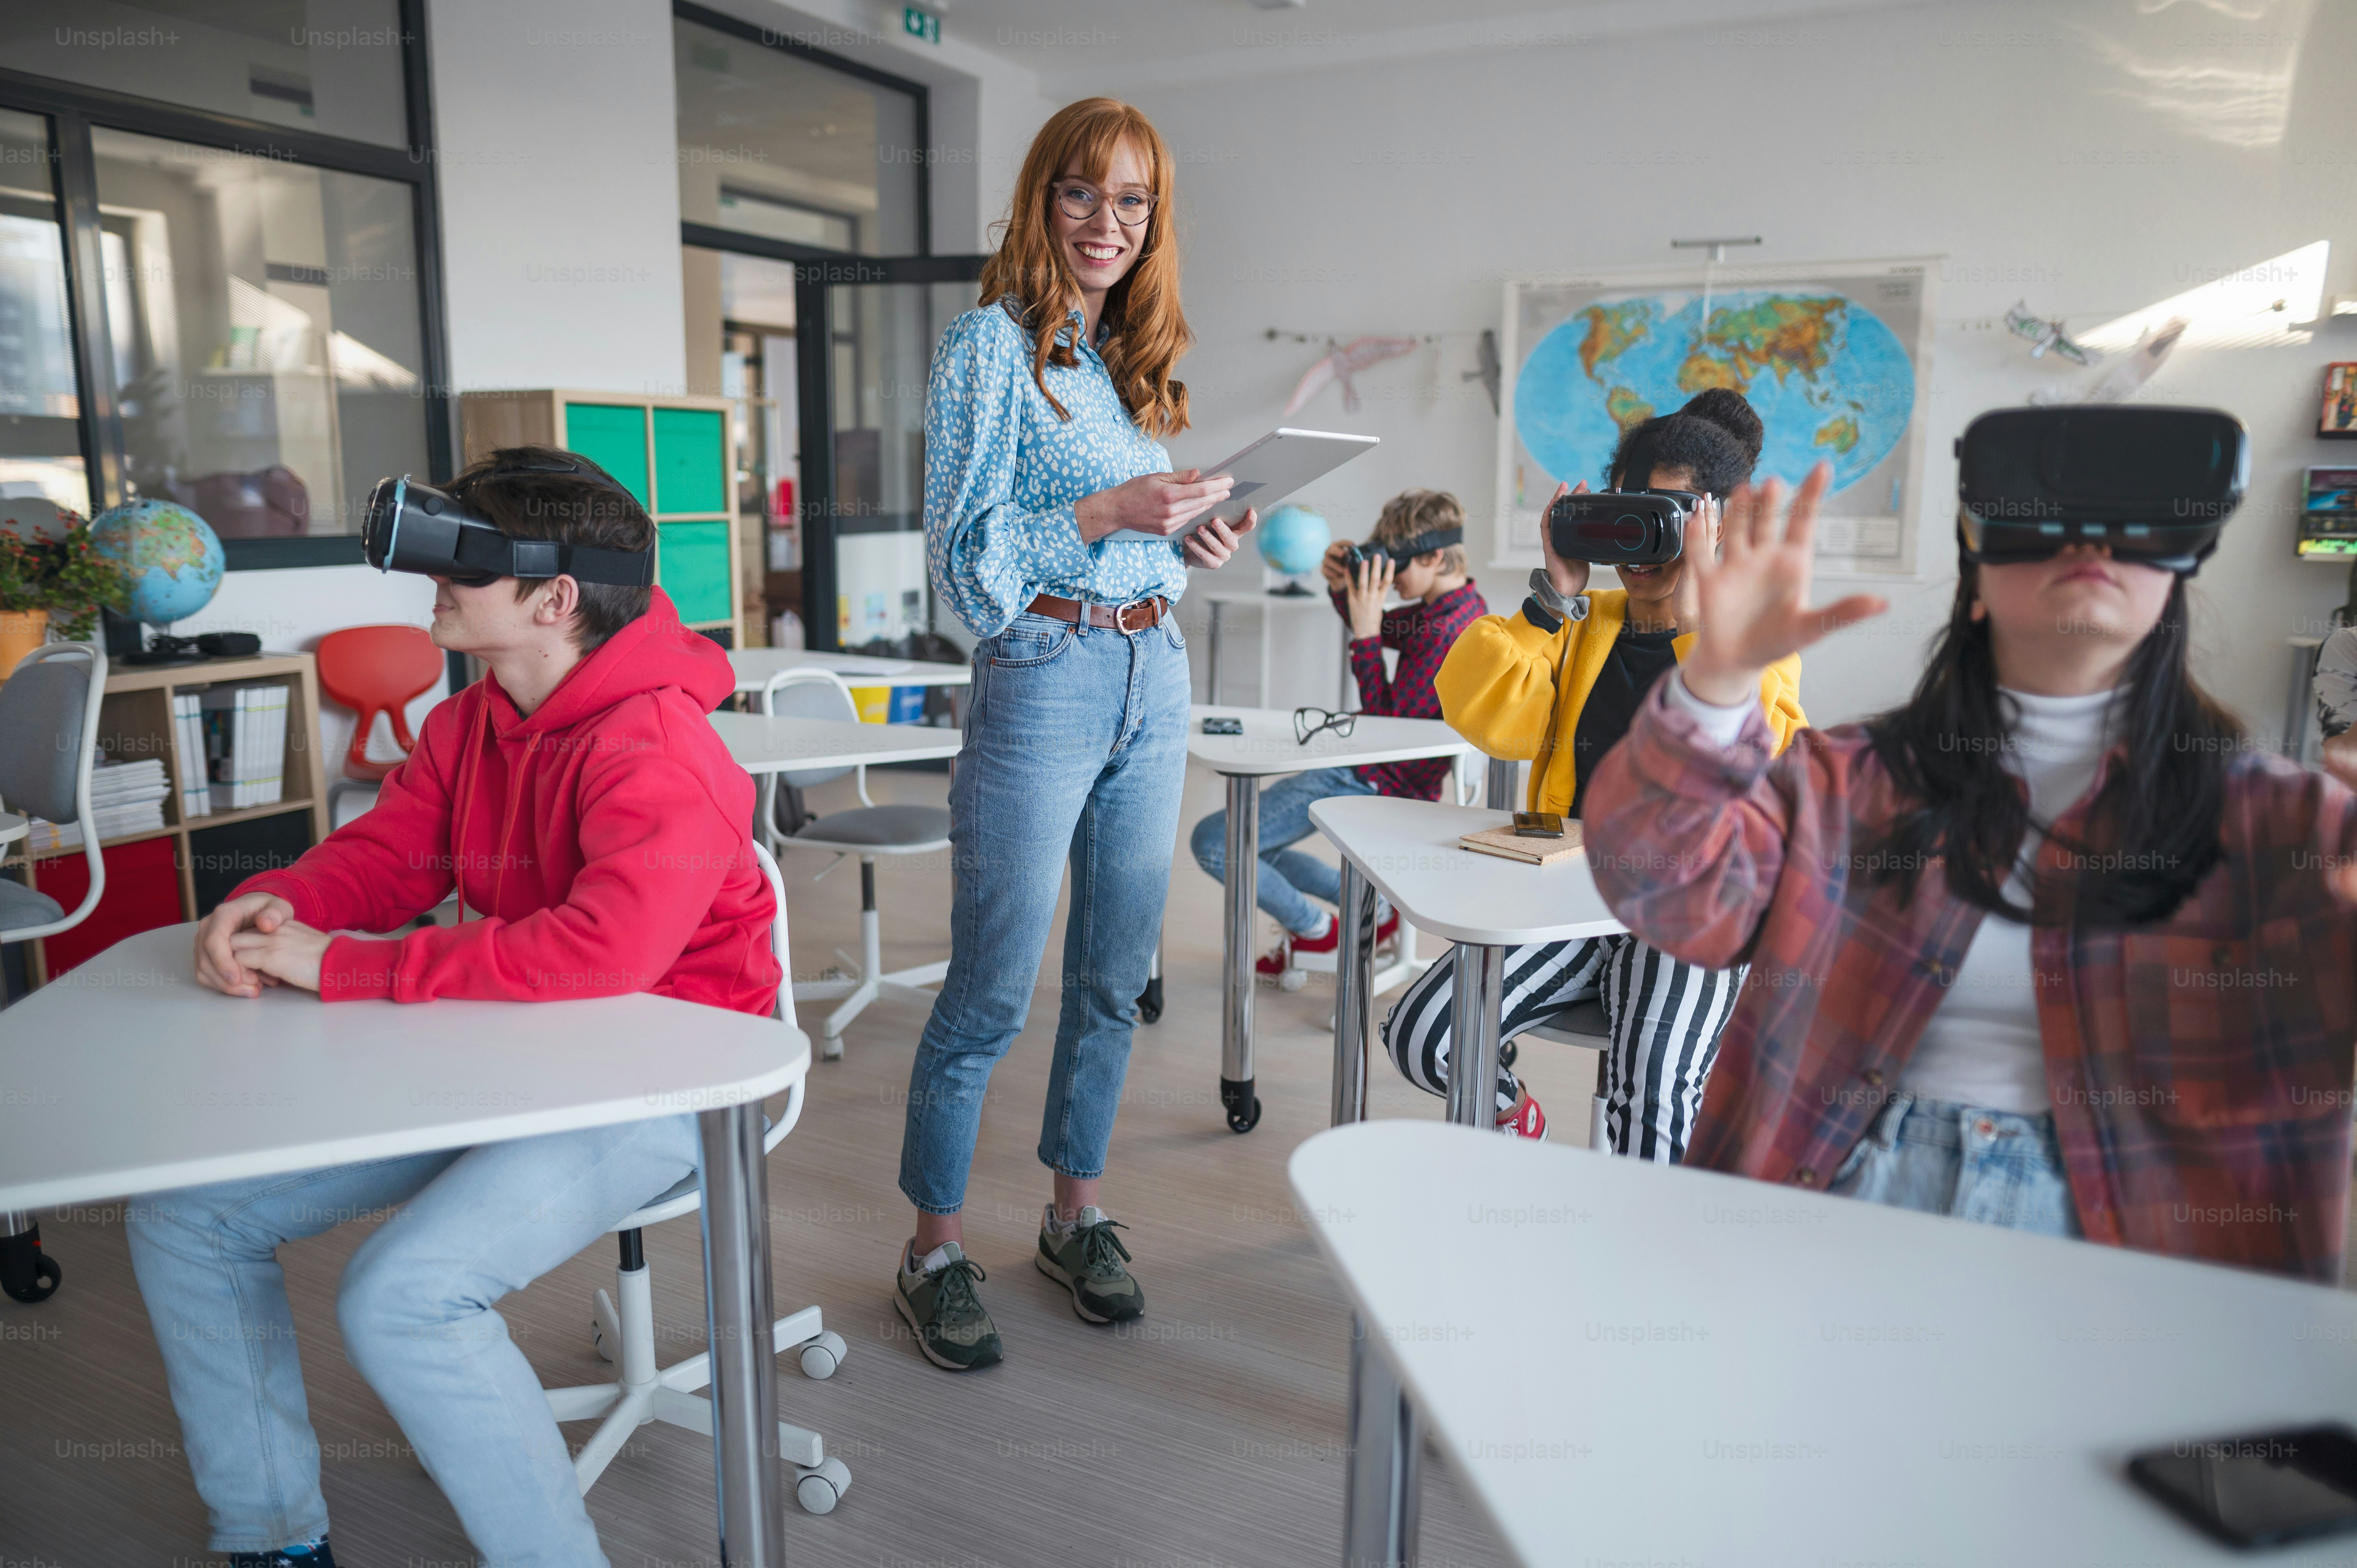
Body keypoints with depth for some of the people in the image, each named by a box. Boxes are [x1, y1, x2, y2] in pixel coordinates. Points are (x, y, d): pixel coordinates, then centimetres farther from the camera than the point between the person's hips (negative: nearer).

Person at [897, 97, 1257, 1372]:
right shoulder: (992, 346, -5)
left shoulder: (1132, 358, 16)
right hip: (1044, 679, -7)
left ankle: (1077, 1216, 28)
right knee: (992, 989, -1)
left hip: (1154, 677, 7)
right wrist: (1107, 512, -22)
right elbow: (963, 548, -11)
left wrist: (1193, 540, 2)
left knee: (1114, 977, 12)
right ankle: (935, 1250, 15)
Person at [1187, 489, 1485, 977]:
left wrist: (1366, 633, -25)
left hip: (1375, 786, -11)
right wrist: (1343, 588, -1)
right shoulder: (1460, 604, 5)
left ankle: (1316, 931, 12)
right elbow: (1384, 630, 19)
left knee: (1211, 841, -8)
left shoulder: (1444, 634, -27)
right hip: (1365, 769, 11)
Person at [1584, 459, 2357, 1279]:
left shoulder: (2267, 818, 8)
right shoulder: (1852, 781, 6)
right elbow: (1676, 892, -6)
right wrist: (1717, 675, -20)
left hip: (2128, 1229, 2)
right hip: (1844, 1188, -1)